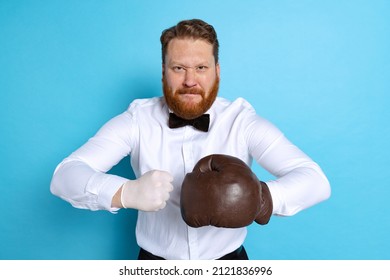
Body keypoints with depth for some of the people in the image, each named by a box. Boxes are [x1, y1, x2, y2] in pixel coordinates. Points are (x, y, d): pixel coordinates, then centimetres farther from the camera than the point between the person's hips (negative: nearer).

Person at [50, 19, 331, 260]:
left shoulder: (242, 120, -12)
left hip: (227, 260, 0)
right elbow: (64, 176, -18)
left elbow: (315, 181, -19)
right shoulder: (137, 120, -10)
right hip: (156, 261, 1)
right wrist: (126, 193, -37)